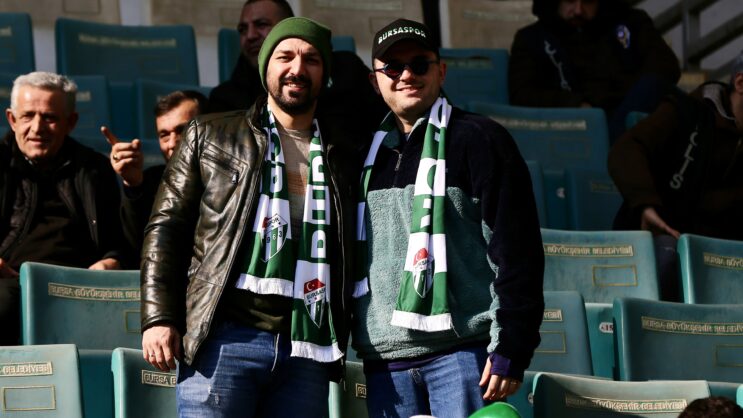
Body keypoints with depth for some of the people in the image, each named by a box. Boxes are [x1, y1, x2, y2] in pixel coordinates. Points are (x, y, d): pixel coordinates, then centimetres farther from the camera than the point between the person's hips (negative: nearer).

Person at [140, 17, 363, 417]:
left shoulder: (345, 153, 14)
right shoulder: (211, 136, 10)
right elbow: (167, 227, 7)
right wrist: (159, 318, -3)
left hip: (309, 350, 2)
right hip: (225, 339, -2)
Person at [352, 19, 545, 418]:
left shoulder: (478, 138, 1)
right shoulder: (371, 154, 20)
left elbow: (517, 248, -6)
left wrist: (510, 348, -13)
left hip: (462, 354, -6)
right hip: (385, 362, 6)